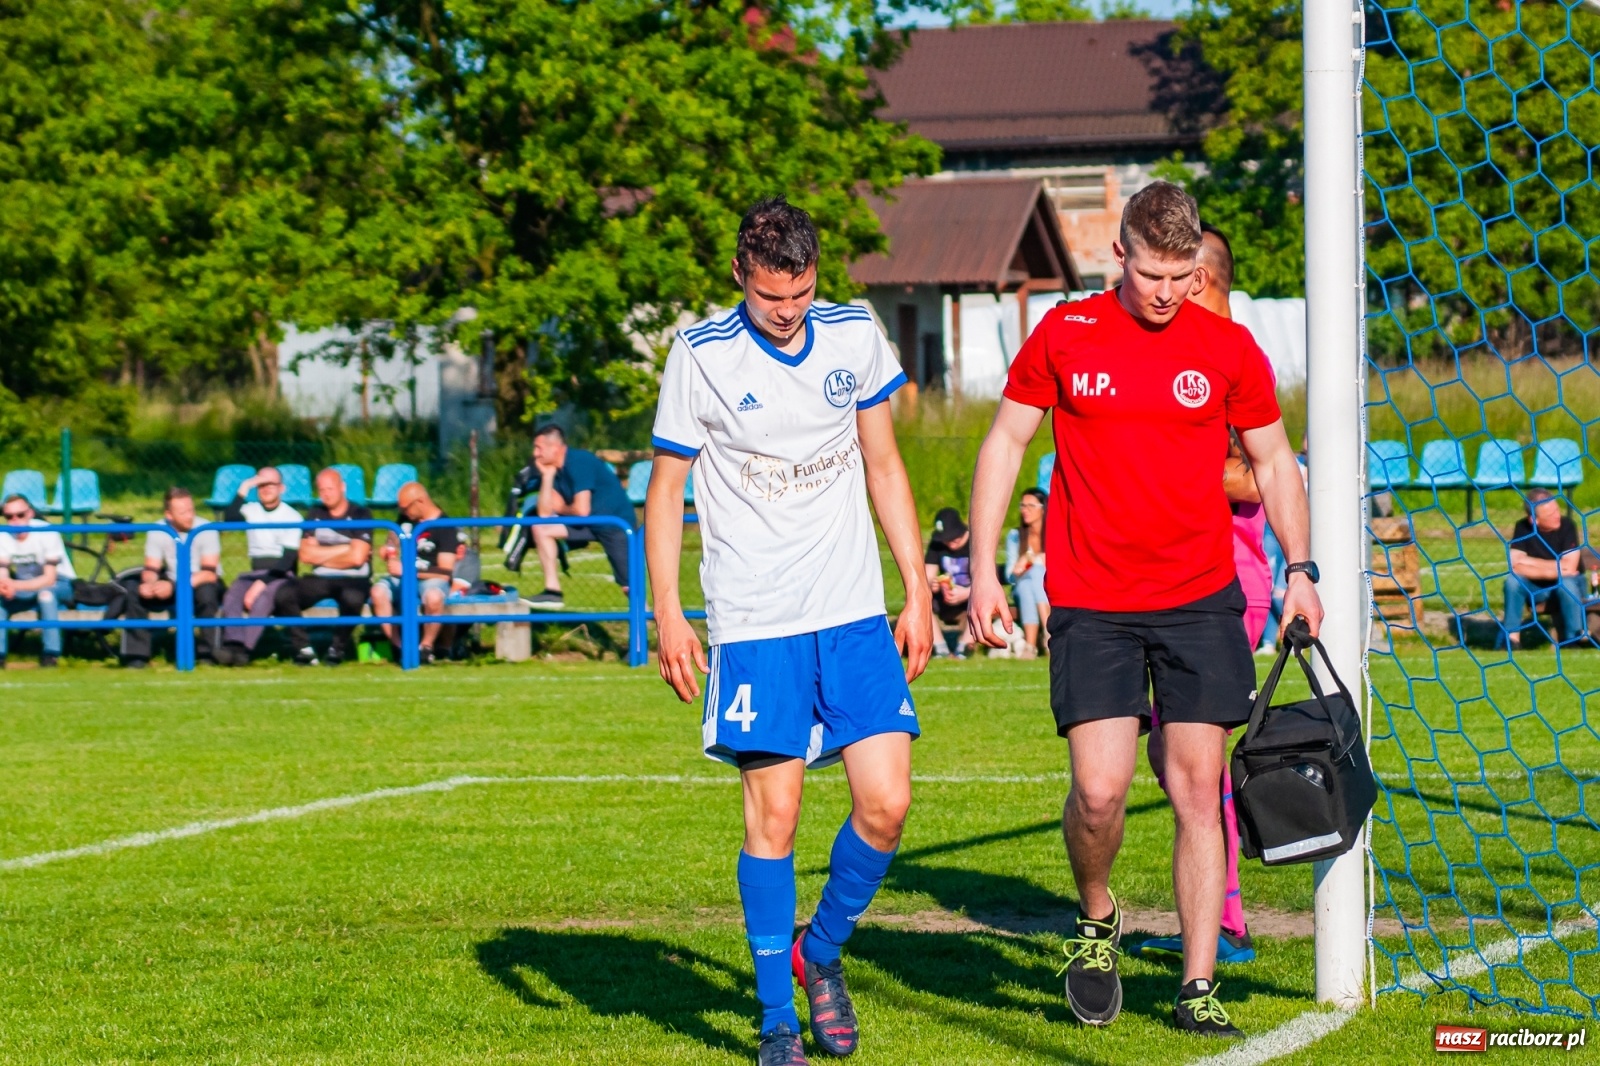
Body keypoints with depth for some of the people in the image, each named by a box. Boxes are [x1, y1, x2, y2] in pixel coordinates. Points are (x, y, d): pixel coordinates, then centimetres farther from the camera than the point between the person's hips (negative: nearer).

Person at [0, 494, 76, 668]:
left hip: (60, 584, -4)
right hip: (26, 585, 4)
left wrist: (16, 586, -42)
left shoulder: (46, 533, -24)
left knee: (46, 592, -38)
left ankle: (51, 653, -31)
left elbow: (49, 578, -27)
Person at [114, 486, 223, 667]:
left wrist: (174, 587, -39)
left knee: (206, 592, -39)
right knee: (133, 590, -20)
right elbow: (151, 569, -7)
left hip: (201, 584, -3)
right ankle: (136, 654, -13)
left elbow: (209, 573, -26)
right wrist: (149, 582, -34)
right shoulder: (158, 532, -9)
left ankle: (209, 652, -22)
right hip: (172, 583, 3)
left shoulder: (205, 530, -19)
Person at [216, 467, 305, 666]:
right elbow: (229, 519, -10)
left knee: (263, 597, -36)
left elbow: (289, 558, -10)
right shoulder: (251, 511, 11)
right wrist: (243, 490, -15)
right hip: (255, 572, 4)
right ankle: (233, 643, -47)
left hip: (282, 575, -4)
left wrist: (262, 583, -21)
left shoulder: (292, 517, -2)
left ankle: (244, 649, -46)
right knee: (232, 595, -29)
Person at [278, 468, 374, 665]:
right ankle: (303, 647, -11)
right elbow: (306, 555, 0)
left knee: (352, 597, -40)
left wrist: (323, 556, -1)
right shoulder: (316, 514, 11)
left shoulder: (360, 515, -1)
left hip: (353, 580, -3)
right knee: (284, 593, -26)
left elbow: (357, 557, -12)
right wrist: (344, 549, -6)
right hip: (320, 579, 3)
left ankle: (338, 647, -14)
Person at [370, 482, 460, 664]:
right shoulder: (406, 517, 8)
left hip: (431, 579, -5)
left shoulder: (445, 527, -11)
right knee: (378, 591, -27)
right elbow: (394, 535, 31)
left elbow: (444, 573, -16)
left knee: (434, 596, -41)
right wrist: (389, 548, 6)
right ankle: (399, 647, -21)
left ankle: (426, 647, -18)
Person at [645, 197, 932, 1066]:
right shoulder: (701, 356, -5)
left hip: (857, 615, 3)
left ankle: (821, 951, 21)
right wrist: (667, 615, -5)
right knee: (773, 813, -5)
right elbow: (664, 488, 2)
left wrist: (917, 592, 11)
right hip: (754, 625, -3)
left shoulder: (854, 336, 5)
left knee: (886, 803, -5)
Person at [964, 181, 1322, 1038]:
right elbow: (1004, 444, 8)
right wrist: (983, 571, 3)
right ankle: (1096, 921, 18)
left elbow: (1272, 461, 13)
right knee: (1099, 789, -12)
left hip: (1201, 602, 1)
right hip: (1091, 605, -1)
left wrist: (1299, 568, 3)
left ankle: (1198, 988, 7)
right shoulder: (1063, 338, 0)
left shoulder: (1228, 349, 2)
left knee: (1198, 789, -1)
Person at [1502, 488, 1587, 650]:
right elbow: (1515, 566, -20)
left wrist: (1531, 563, -18)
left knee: (1566, 583, -35)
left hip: (1567, 586, -2)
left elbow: (1569, 569, -23)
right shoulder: (1523, 528, -12)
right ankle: (1512, 638, -19)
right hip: (1536, 588, 2)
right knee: (1513, 580, -26)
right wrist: (1555, 567, -23)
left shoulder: (1567, 526, -17)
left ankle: (1573, 640, -23)